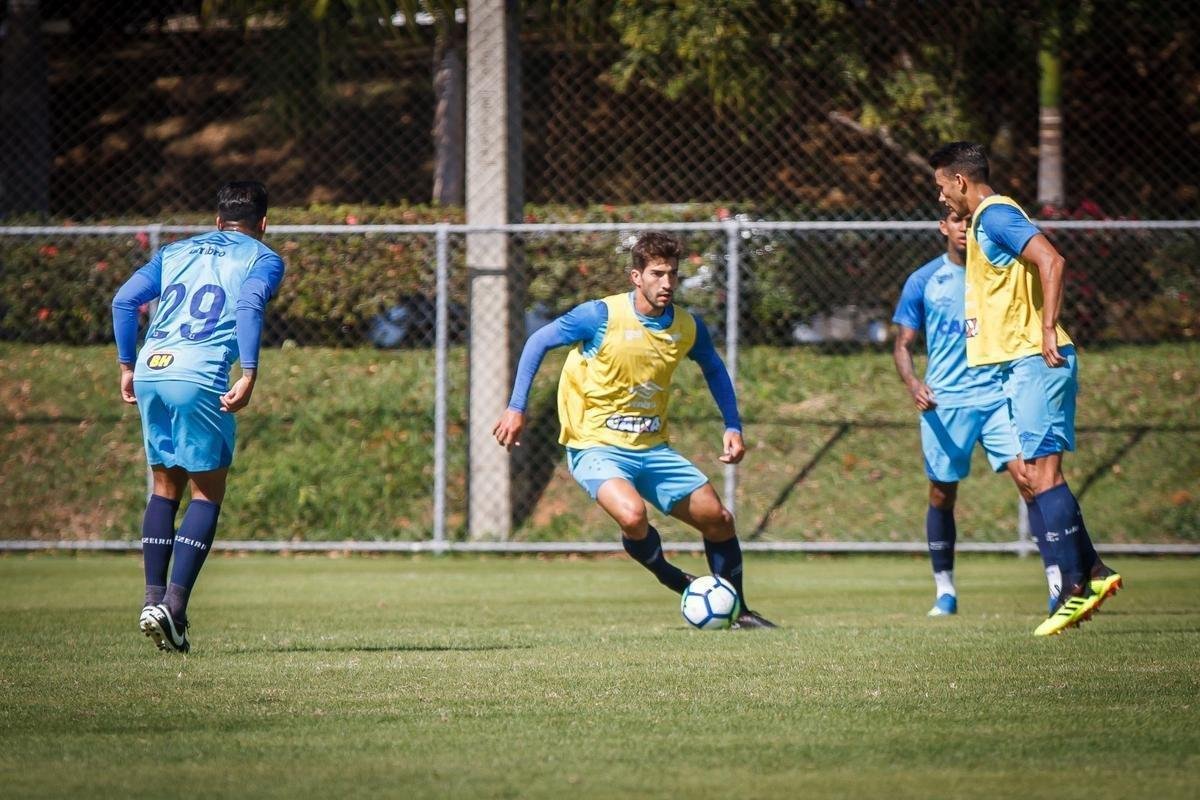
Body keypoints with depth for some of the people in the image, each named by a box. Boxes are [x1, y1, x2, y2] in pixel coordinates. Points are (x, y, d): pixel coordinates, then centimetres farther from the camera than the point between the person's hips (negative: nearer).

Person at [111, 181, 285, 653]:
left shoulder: (175, 253, 24)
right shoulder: (263, 259, 10)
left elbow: (124, 300, 13)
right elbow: (249, 305, -11)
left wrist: (128, 366, 18)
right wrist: (249, 375, -17)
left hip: (151, 371, 5)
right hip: (200, 378, -5)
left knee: (166, 486, 18)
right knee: (207, 494, 5)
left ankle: (153, 600, 8)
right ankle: (174, 606, -8)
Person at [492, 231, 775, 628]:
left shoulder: (688, 327, 0)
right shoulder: (602, 316, -15)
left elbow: (714, 369, 20)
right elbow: (538, 342, -6)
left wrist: (733, 427, 11)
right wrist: (516, 408, -11)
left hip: (652, 447, 5)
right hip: (597, 446, -5)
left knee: (719, 519, 2)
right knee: (632, 515, -32)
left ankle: (737, 611, 23)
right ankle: (668, 576, 0)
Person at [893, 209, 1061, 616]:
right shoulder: (923, 281, 6)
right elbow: (903, 343, 7)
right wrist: (913, 384, -12)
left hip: (998, 396, 0)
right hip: (944, 401, 0)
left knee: (1029, 478, -14)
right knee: (942, 495, 5)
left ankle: (1057, 580, -13)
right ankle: (944, 590, 18)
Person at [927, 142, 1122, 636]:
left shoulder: (995, 216, -11)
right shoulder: (985, 220, 20)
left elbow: (1051, 261, -24)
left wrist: (1048, 331, -26)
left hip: (1034, 361, -10)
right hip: (1022, 362, 10)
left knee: (1041, 471, -12)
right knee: (1039, 473, 10)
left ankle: (1074, 585, -13)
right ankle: (1091, 572, 13)